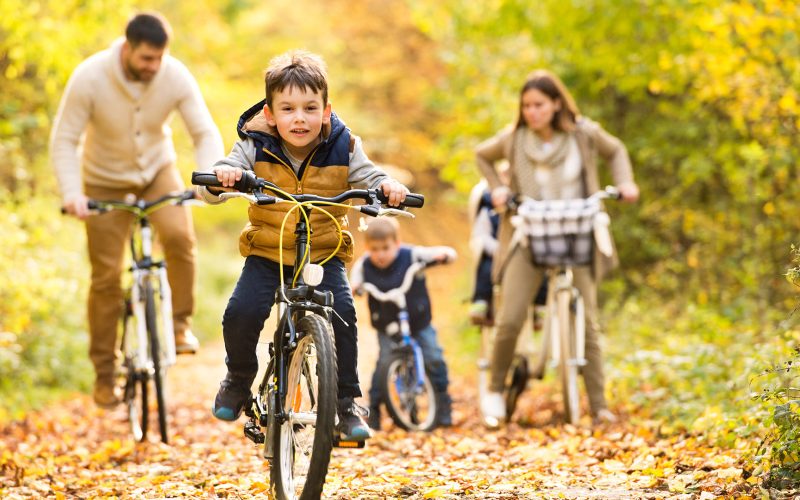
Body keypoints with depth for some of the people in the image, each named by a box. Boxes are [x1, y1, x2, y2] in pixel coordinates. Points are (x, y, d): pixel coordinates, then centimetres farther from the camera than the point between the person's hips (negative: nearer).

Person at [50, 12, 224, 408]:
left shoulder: (175, 76, -21)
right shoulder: (90, 78, -26)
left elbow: (205, 133, -18)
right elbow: (64, 141, -21)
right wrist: (71, 192, -36)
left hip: (157, 170, 1)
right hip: (106, 182, -1)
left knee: (179, 236, -28)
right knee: (106, 277, -2)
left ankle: (180, 324, -7)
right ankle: (104, 375, 12)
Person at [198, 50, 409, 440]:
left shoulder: (342, 148, -7)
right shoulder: (255, 147, -9)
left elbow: (369, 180, -3)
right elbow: (209, 190, -13)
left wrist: (389, 188, -26)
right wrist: (221, 176, -37)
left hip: (325, 253, 0)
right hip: (266, 254, 0)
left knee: (342, 313, -23)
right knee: (240, 313, -20)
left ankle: (347, 401, -6)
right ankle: (239, 379, 13)